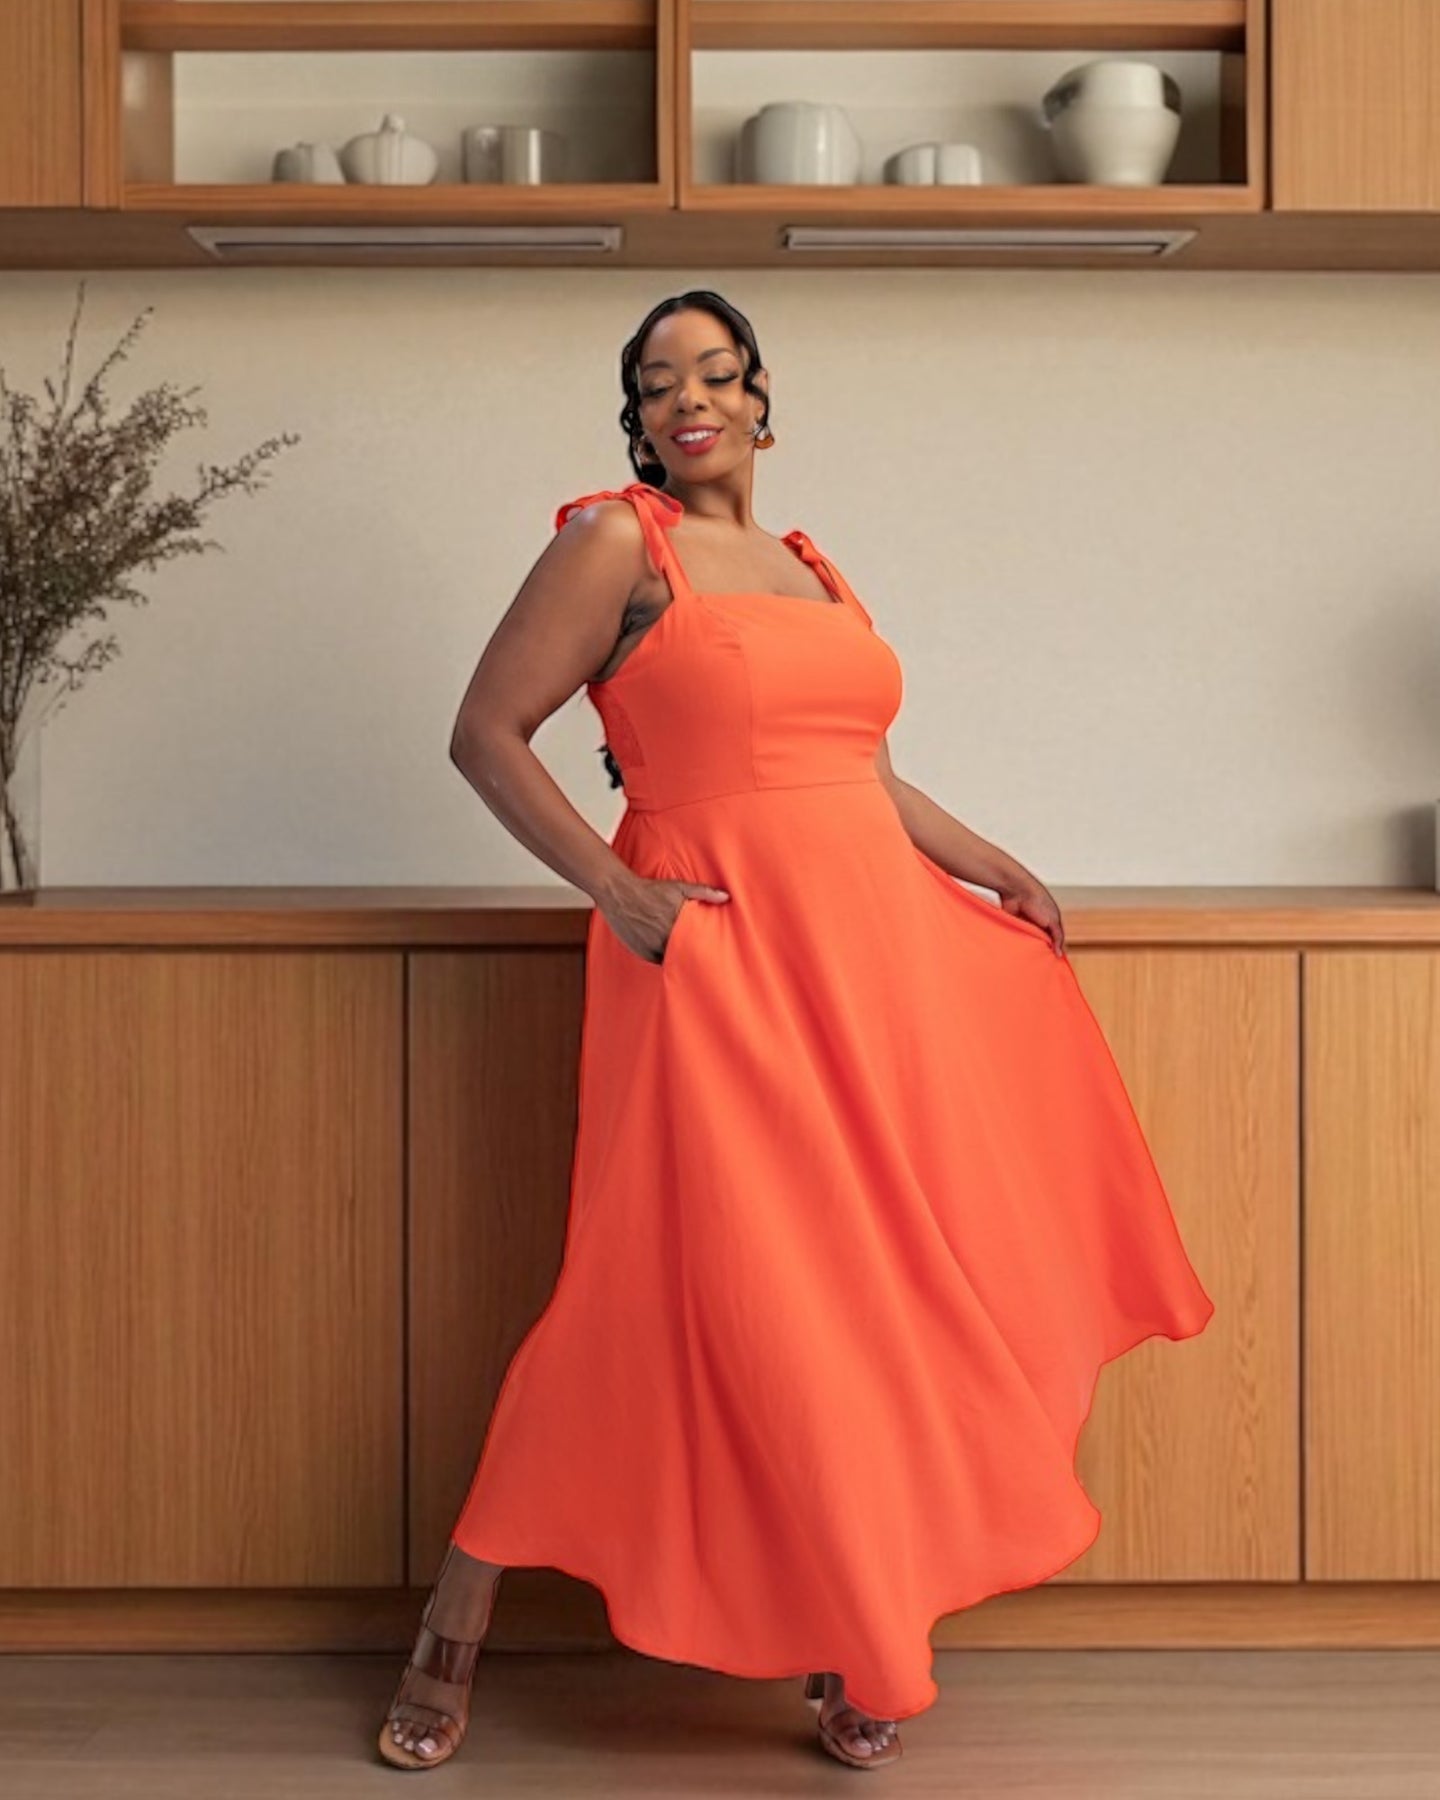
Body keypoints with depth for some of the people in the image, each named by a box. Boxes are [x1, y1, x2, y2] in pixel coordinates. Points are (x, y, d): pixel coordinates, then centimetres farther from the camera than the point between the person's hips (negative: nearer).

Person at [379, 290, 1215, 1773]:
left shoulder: (807, 565, 18)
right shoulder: (618, 543, -2)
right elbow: (485, 734, -5)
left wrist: (998, 868, 25)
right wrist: (617, 892, -13)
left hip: (875, 949, 7)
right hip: (718, 958, -7)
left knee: (864, 1290, 8)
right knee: (665, 1299, -7)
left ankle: (852, 1642, 21)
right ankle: (455, 1627, 9)